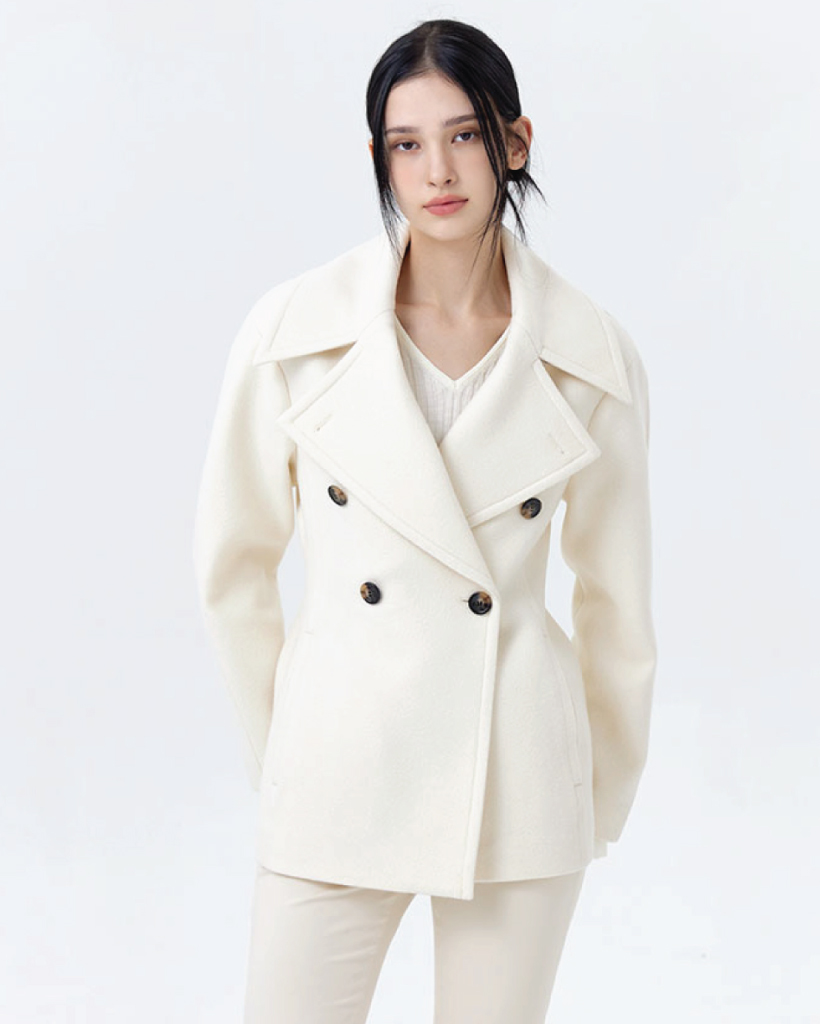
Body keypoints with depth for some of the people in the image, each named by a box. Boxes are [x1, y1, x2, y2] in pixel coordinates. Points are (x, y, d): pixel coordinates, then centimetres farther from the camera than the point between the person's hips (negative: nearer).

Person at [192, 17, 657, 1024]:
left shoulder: (592, 359, -3)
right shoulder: (295, 330, -5)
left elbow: (616, 601, 8)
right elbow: (233, 562, 7)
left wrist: (602, 797, 15)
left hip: (516, 782, 1)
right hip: (337, 776, 0)